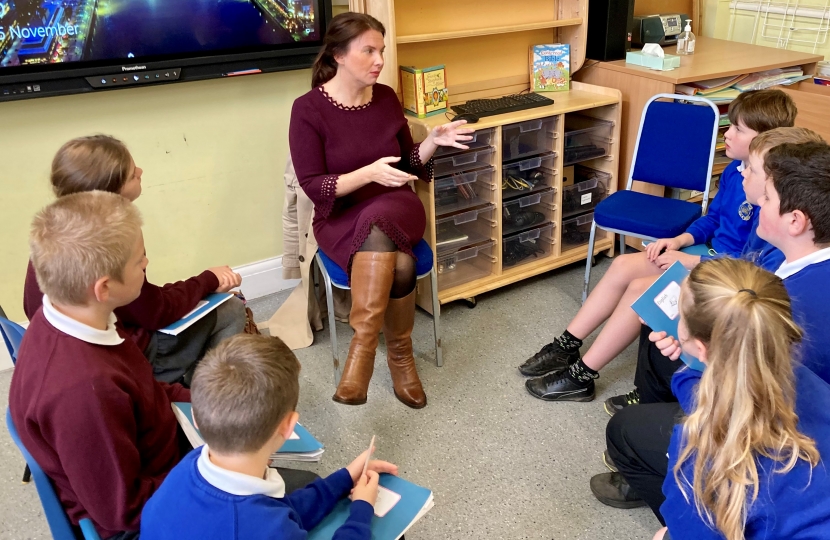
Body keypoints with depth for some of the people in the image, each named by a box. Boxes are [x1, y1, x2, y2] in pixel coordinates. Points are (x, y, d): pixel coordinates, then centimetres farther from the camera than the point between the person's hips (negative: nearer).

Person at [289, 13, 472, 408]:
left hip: (395, 208, 3)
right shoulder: (308, 109, -9)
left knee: (378, 221, -34)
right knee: (399, 265, -34)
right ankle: (400, 356, -15)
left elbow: (407, 165, 12)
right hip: (341, 219, -3)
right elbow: (313, 187, -12)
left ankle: (362, 346, -23)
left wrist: (433, 141, -7)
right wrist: (369, 172, -25)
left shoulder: (386, 98, 4)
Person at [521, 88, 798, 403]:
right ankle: (567, 346, 1)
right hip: (709, 253, 9)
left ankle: (582, 377, -11)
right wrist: (681, 240, 0)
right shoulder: (735, 170, 2)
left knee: (640, 289, -23)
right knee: (623, 265, -6)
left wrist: (692, 261, -21)